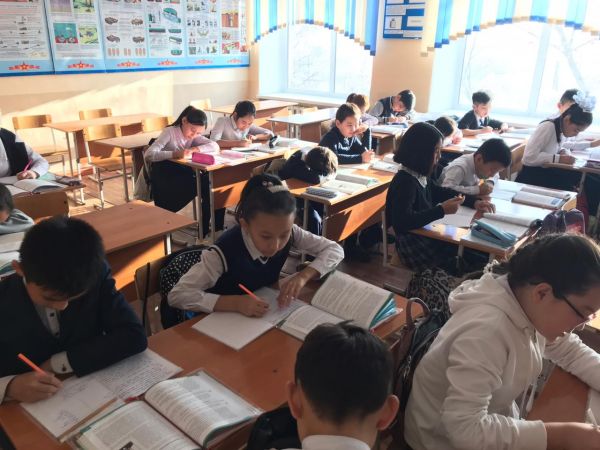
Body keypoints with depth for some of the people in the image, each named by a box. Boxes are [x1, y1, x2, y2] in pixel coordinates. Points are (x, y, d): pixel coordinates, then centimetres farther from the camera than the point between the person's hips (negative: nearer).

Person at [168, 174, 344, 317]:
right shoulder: (225, 252, -27)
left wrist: (302, 276, -23)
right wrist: (236, 302, -34)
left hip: (267, 316, 4)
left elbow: (334, 250, -8)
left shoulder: (288, 232, -16)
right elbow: (177, 296, -27)